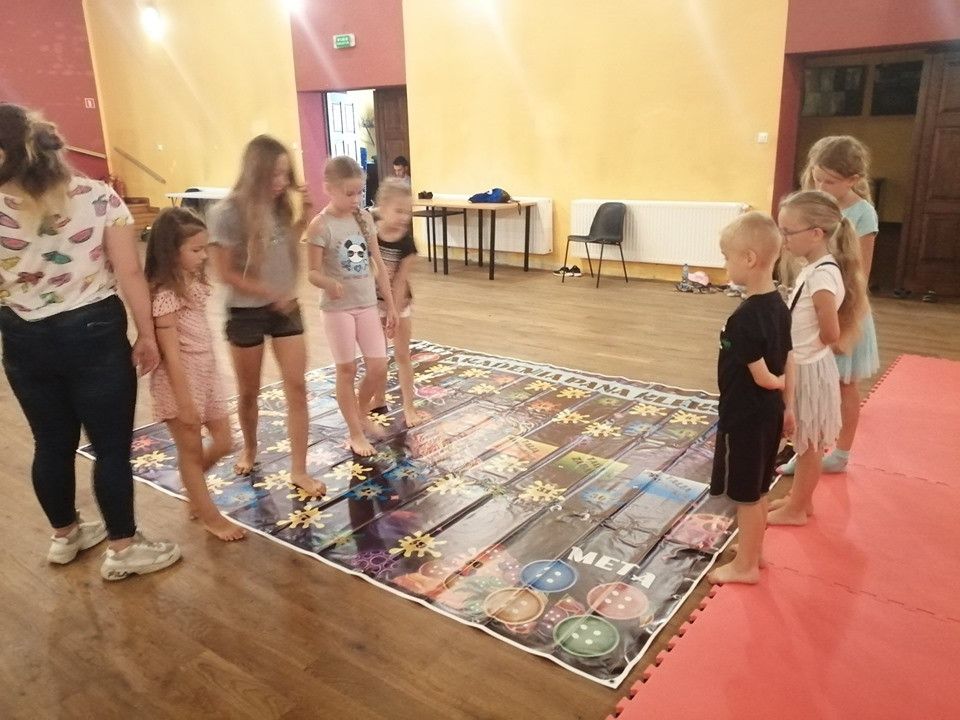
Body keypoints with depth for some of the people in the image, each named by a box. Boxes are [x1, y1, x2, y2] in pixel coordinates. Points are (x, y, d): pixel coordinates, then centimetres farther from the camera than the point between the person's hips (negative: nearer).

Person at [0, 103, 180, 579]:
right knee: (112, 445, 7)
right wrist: (147, 334, -4)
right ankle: (123, 549, 19)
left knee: (52, 443, 18)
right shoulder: (99, 197, -10)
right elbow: (129, 273, -11)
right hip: (95, 333, -3)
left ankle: (65, 536, 38)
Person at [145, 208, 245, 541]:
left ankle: (194, 490, 41)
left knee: (224, 443, 15)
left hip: (207, 373, 8)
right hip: (180, 380, -8)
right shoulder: (164, 295, -21)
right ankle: (210, 515, 24)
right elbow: (171, 354, -21)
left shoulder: (194, 281, 5)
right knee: (192, 451, 9)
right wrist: (185, 403, -18)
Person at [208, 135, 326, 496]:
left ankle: (299, 470, 9)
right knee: (249, 392, 13)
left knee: (297, 388, 0)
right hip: (246, 312, -4)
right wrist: (272, 294, -16)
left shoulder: (280, 207, -1)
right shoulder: (227, 213, -17)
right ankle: (249, 450, 40)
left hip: (286, 307, 4)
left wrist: (303, 216, 1)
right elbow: (227, 273, -15)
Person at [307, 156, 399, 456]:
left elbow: (378, 265, 8)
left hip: (368, 305, 5)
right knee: (347, 370, 5)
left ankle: (361, 413, 32)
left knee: (379, 369, 4)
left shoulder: (365, 218, 4)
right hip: (338, 308, -5)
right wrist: (329, 283, -37)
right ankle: (355, 432, 20)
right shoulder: (320, 225, -12)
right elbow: (313, 272, -13)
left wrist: (391, 305, 9)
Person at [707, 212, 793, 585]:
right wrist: (788, 405, 14)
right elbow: (789, 364, 7)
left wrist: (777, 385, 0)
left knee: (746, 494, 7)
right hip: (770, 413, 9)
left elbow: (761, 376, -21)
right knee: (757, 491, 22)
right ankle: (754, 551, 38)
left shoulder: (745, 317, -25)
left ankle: (745, 565, 23)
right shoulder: (779, 306, 1)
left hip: (744, 417, -9)